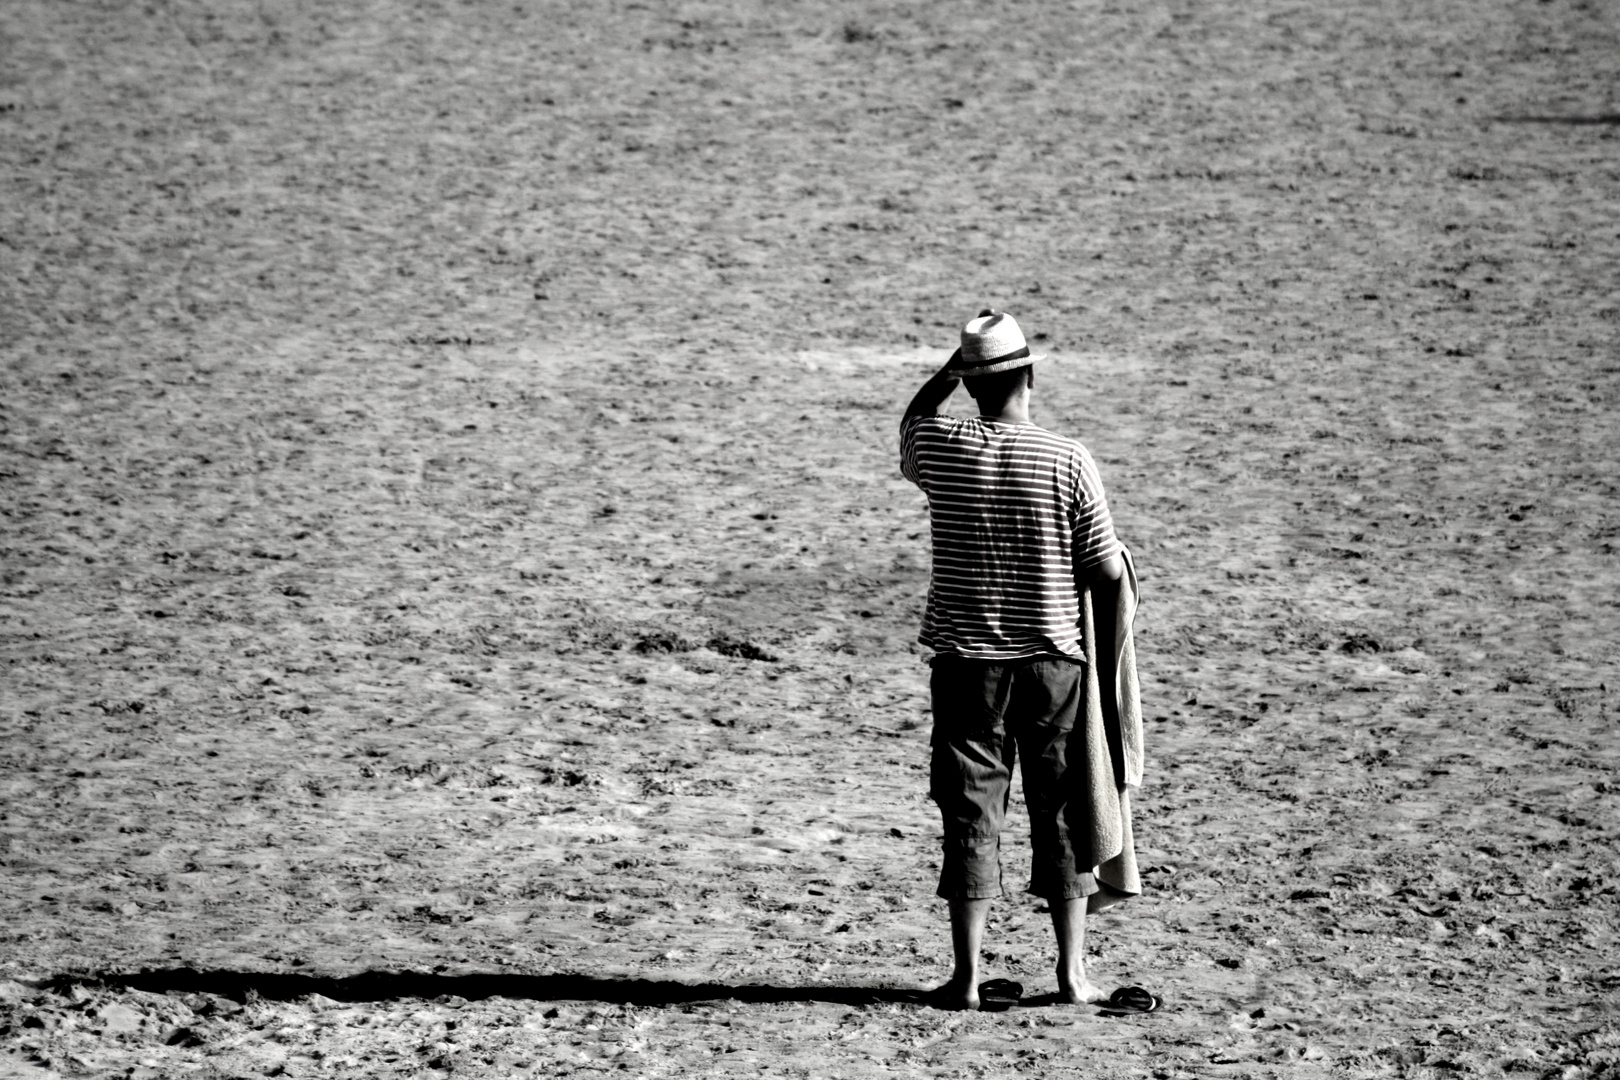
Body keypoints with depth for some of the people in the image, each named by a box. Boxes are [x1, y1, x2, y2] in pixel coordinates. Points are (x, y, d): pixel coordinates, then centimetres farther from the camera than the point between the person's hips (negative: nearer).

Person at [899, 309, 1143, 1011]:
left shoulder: (941, 449, -7)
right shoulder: (1068, 461, -10)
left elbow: (912, 421, 20)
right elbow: (1110, 574, -6)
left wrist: (952, 368, 15)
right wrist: (1106, 660, 10)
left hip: (967, 663, 1)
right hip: (1055, 660, -1)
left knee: (971, 817, 5)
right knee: (1063, 814, 10)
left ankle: (967, 978, 4)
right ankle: (1072, 974, 14)